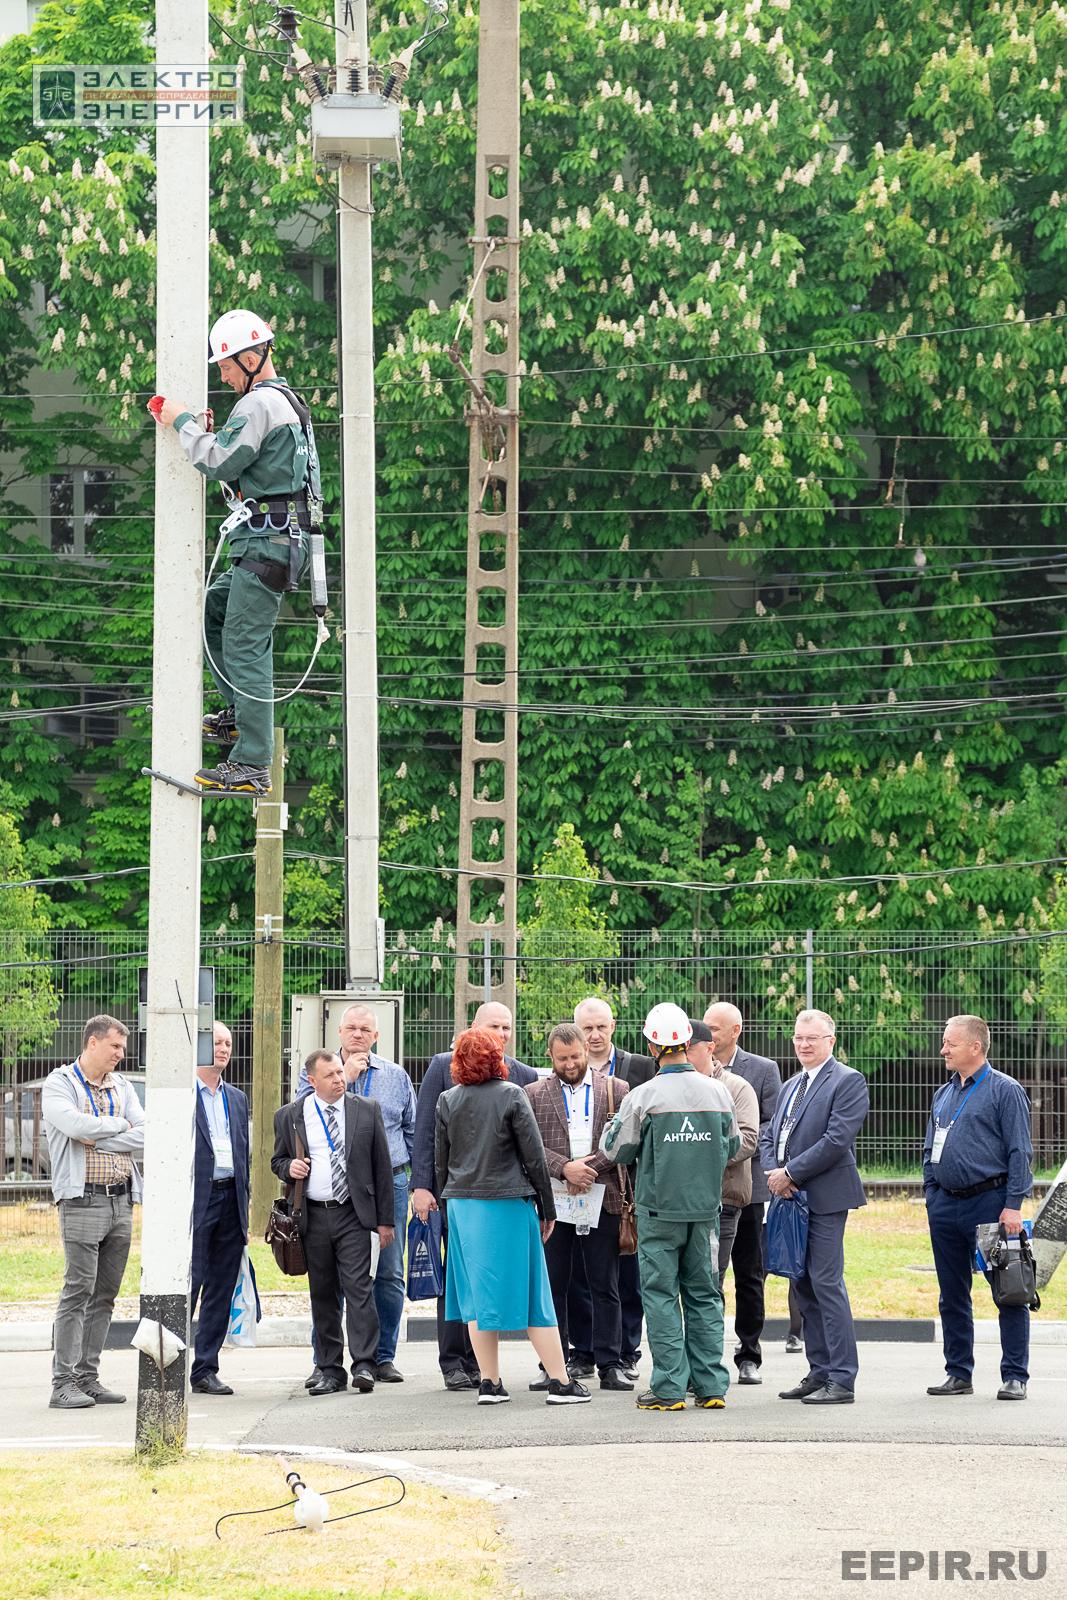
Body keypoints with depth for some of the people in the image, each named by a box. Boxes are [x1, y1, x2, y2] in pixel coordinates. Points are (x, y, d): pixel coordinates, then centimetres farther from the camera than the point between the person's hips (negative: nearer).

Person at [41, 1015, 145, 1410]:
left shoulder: (121, 1086, 14)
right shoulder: (59, 1084, -2)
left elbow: (144, 1136, 1)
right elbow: (77, 1125, -20)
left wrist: (97, 1139, -9)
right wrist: (118, 1125, -4)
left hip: (121, 1201, 6)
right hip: (83, 1200, -6)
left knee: (105, 1294, 7)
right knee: (78, 1290, -10)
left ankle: (88, 1378, 11)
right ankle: (63, 1383, -8)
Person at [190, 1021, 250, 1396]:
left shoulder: (237, 1100, 18)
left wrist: (244, 1209, 15)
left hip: (230, 1199, 6)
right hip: (194, 1200, -6)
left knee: (221, 1290, 6)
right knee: (188, 1283, -9)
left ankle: (205, 1370, 10)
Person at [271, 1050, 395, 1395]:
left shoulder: (367, 1111, 5)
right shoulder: (289, 1117, 7)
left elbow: (382, 1166, 7)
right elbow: (277, 1161, 17)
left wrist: (385, 1220, 3)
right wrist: (289, 1168, -8)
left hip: (353, 1214, -2)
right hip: (312, 1217, 2)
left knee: (358, 1287, -11)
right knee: (323, 1295, 5)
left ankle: (363, 1366, -14)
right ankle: (331, 1370, 9)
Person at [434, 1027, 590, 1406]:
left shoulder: (447, 1102, 3)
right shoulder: (511, 1095, -7)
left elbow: (440, 1163, 7)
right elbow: (534, 1157, -6)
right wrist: (547, 1208, 2)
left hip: (462, 1204, 3)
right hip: (508, 1204, -3)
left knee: (478, 1294, 8)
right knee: (530, 1292, 0)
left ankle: (489, 1383, 8)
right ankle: (560, 1382, 0)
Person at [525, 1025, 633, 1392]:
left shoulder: (616, 1090, 8)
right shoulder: (534, 1095, 8)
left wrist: (590, 1167, -11)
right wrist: (564, 1168, -15)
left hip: (602, 1198, 0)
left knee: (605, 1287, 2)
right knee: (552, 1285, 3)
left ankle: (609, 1365, 6)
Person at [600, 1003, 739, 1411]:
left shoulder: (643, 1097, -12)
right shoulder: (717, 1092, 0)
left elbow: (617, 1151, -3)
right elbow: (733, 1146, 13)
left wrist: (610, 1128, 18)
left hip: (659, 1209, -4)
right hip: (705, 1207, 4)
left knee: (661, 1295, 1)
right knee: (704, 1294, 10)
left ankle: (669, 1388, -2)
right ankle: (711, 1385, 9)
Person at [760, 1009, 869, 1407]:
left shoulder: (848, 1082, -6)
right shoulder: (791, 1086, 20)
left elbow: (837, 1139, -16)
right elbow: (768, 1136, 18)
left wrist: (790, 1173, -13)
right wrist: (773, 1172, -2)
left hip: (824, 1198, -8)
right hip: (791, 1196, 8)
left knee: (827, 1283, -11)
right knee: (803, 1285, 10)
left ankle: (842, 1380, -10)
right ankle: (819, 1372, 16)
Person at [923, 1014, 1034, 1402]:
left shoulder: (1005, 1091, -5)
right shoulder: (944, 1095, 15)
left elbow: (1020, 1152, -9)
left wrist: (1013, 1205, -15)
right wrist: (931, 1195, 12)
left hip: (990, 1202, -7)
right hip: (946, 1206, 7)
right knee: (952, 1296, 10)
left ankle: (1015, 1377, -1)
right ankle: (958, 1373, 18)